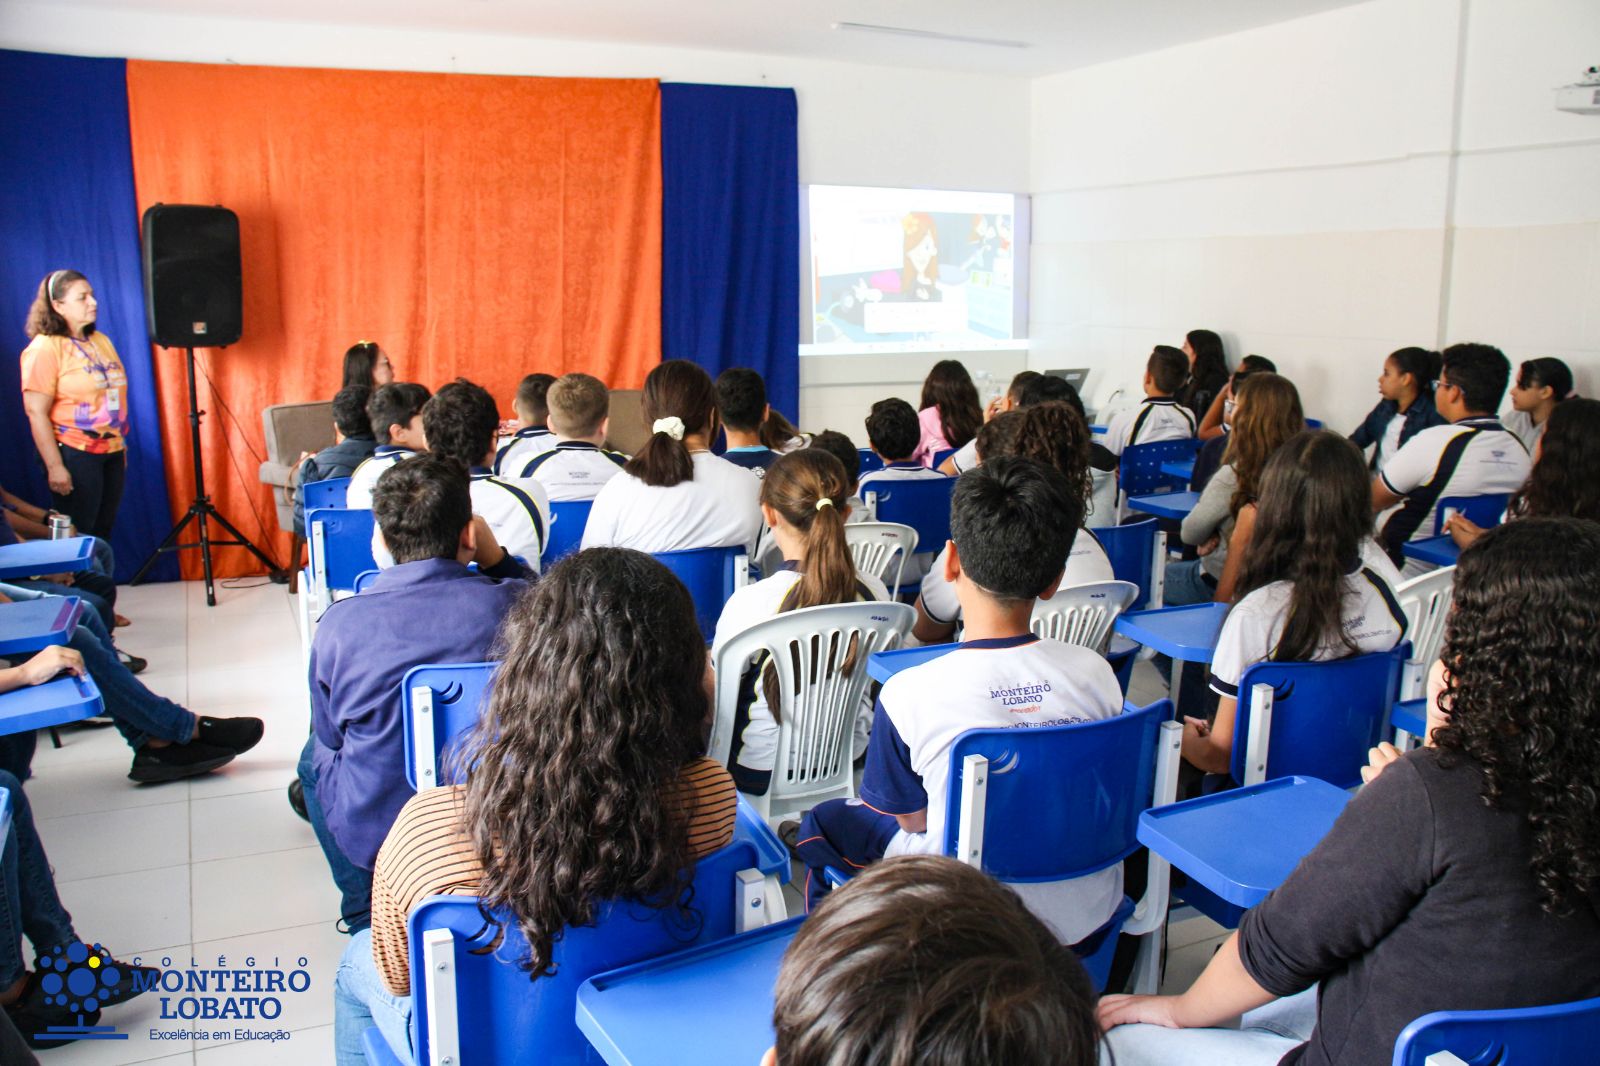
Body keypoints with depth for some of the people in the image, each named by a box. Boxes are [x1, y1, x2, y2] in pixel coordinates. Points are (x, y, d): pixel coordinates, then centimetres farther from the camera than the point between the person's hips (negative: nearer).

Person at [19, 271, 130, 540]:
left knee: (103, 532, 12)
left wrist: (121, 445, 16)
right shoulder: (44, 349, -10)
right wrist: (55, 467, -19)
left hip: (112, 452, 7)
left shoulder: (101, 340, 12)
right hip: (75, 455, -7)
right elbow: (36, 412, -15)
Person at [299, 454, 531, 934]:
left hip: (372, 836, 0)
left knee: (317, 753, 30)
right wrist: (498, 559, -2)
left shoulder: (339, 623, -17)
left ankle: (366, 912, 36)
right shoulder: (513, 604, -20)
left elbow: (331, 736, 1)